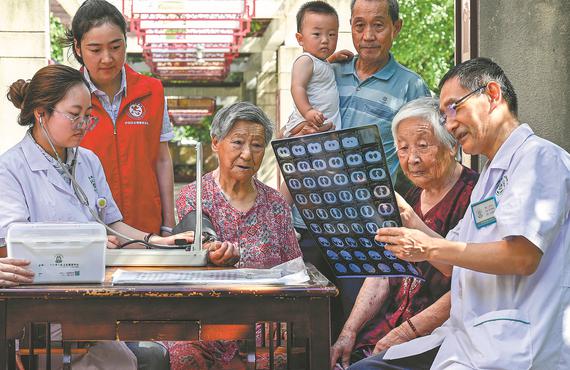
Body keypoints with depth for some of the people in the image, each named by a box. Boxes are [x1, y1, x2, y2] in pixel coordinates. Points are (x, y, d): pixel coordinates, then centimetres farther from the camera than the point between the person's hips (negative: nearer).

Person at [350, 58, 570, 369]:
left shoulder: (539, 157, -7)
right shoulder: (491, 175, 24)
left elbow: (523, 256, -20)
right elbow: (452, 263, 24)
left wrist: (431, 248, -15)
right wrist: (407, 219, 11)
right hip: (465, 338, 9)